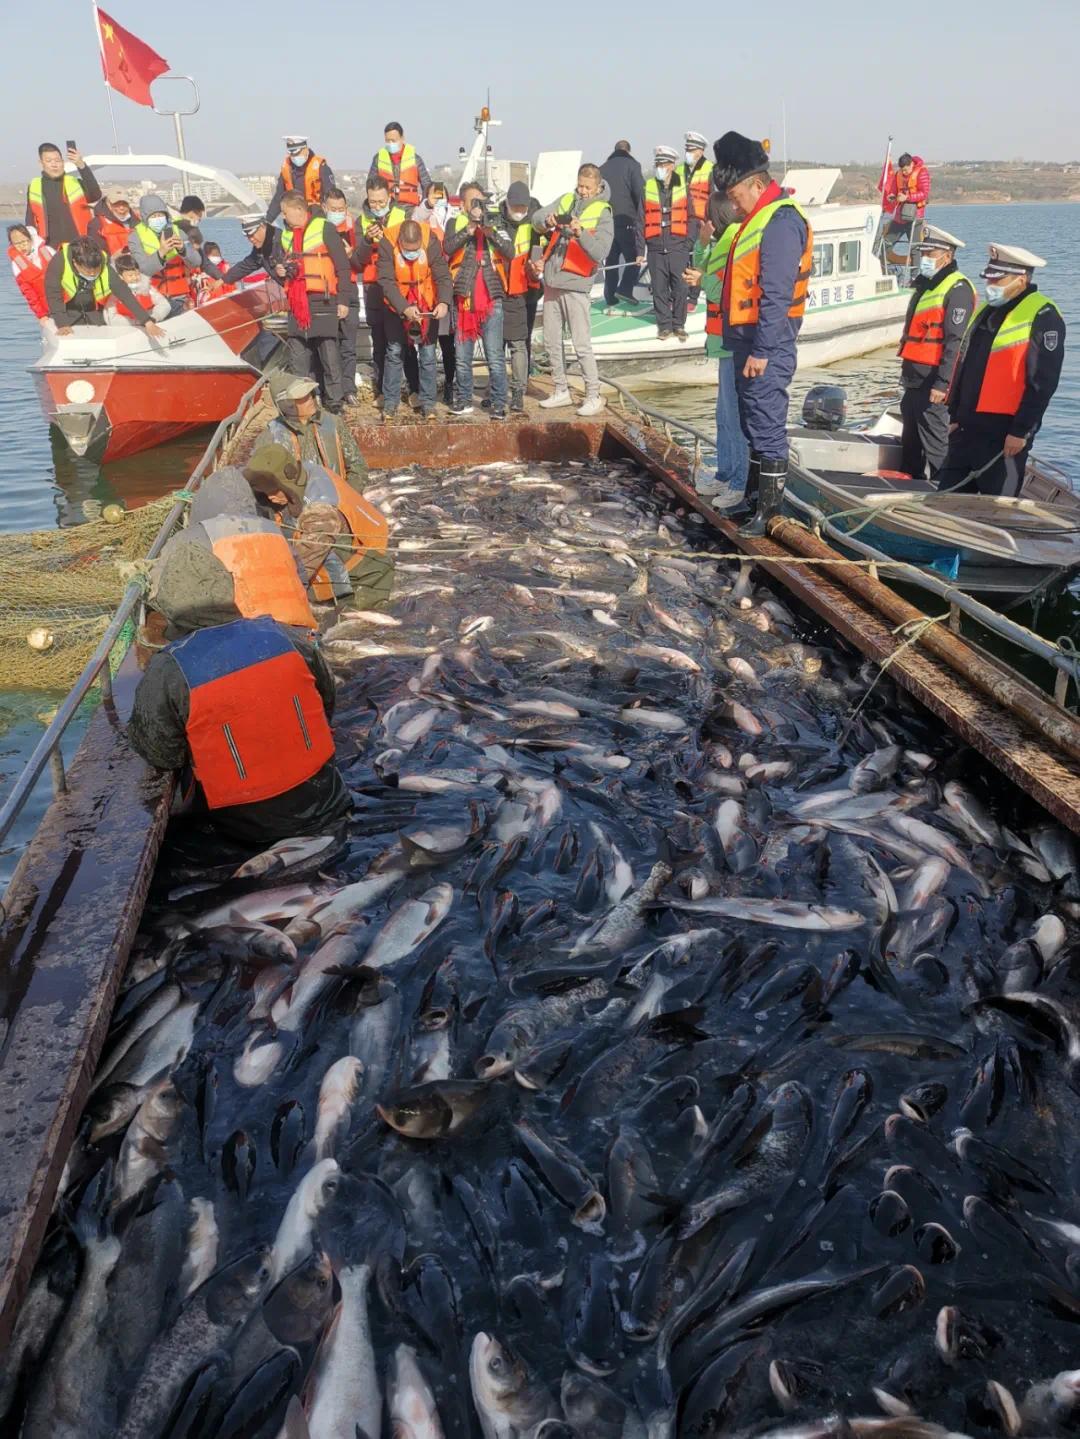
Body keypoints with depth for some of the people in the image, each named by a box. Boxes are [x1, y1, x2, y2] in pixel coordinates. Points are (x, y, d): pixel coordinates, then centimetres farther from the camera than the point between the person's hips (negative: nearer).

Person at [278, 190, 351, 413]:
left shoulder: (324, 228, -2)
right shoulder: (286, 235, 18)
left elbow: (343, 266, -4)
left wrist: (343, 300, -9)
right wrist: (282, 272, 6)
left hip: (323, 302, -6)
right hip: (297, 304, 6)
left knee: (329, 354, -3)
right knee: (297, 356, 6)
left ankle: (334, 400, 4)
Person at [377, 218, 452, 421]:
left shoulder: (431, 242, -21)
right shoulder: (387, 244, -22)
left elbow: (443, 275, -22)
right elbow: (386, 282, -25)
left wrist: (444, 302, -40)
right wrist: (404, 308, -37)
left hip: (427, 305, 0)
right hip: (397, 306, 0)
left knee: (427, 354, 2)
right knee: (394, 352, 6)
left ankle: (428, 402, 12)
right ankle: (390, 401, 16)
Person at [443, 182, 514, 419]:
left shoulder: (496, 222, 9)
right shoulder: (456, 223, 8)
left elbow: (509, 250, -5)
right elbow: (448, 248, -11)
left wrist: (490, 231, -19)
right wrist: (470, 228, -21)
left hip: (492, 300, -1)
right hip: (463, 300, 1)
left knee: (495, 357, -6)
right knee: (462, 357, 9)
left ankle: (498, 404, -2)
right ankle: (463, 400, 20)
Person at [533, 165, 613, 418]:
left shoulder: (602, 213, -3)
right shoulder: (565, 200, 11)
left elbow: (600, 252, -14)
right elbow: (536, 217, 2)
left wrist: (581, 233, -28)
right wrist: (548, 220, -19)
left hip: (575, 285, -6)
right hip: (551, 282, 6)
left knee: (582, 345, -8)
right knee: (551, 342, 11)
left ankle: (593, 396, 0)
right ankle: (561, 391, 22)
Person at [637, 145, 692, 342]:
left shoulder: (683, 186, 5)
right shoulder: (648, 188, 6)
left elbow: (691, 218, 6)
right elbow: (641, 222, 6)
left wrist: (690, 244, -1)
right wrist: (640, 250, 2)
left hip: (678, 248, -1)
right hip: (656, 248, 1)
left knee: (680, 288, 0)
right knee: (659, 289, 4)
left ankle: (679, 325, 12)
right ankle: (664, 325, 15)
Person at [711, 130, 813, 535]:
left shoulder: (780, 223, -16)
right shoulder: (759, 218, 17)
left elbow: (776, 296, -22)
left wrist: (761, 350, -24)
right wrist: (744, 344, 18)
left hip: (767, 342, -10)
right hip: (748, 337, 10)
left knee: (766, 422, -7)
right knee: (753, 422, 16)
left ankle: (770, 507, -2)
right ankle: (754, 494, 27)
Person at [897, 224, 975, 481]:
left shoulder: (957, 288, -12)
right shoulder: (925, 285, 18)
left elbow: (956, 341, -20)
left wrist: (942, 383, -25)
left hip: (933, 383, -10)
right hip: (914, 380, 10)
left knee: (935, 444, -8)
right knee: (910, 445, 17)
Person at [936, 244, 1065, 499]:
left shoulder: (1042, 316, -9)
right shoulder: (985, 312, 16)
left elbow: (1043, 382, -15)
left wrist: (1021, 432, -18)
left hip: (1005, 436, -8)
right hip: (967, 429, 8)